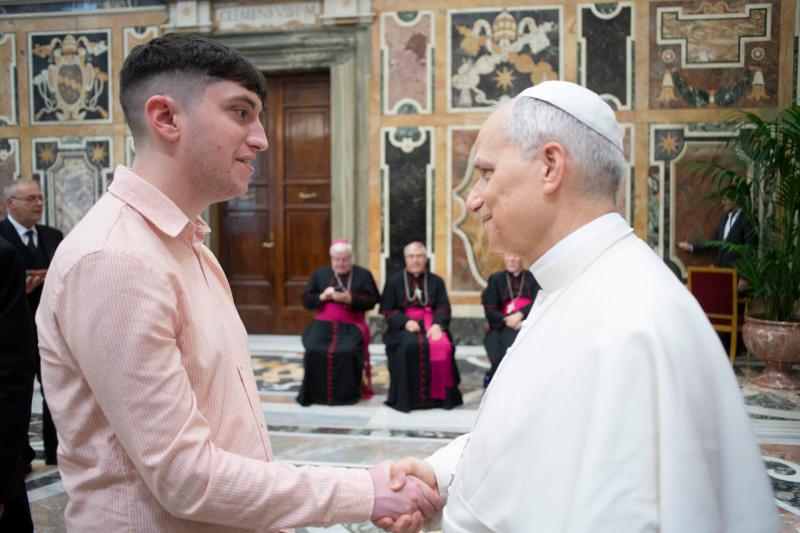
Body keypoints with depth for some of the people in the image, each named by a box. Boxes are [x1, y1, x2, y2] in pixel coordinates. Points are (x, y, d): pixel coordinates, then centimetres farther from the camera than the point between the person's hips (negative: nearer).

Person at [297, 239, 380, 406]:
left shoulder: (363, 274, 9)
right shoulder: (319, 273, 16)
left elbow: (371, 301, -1)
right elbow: (306, 300, 12)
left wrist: (350, 299, -15)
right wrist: (322, 297, -8)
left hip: (351, 325, -2)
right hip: (323, 323, 2)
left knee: (348, 352, -31)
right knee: (313, 351, -26)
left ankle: (346, 394, -13)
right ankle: (316, 393, -10)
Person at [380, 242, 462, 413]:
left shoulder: (436, 281, 16)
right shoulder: (394, 281, 12)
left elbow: (443, 308, 6)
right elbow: (387, 311, 4)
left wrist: (437, 324, -16)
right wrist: (406, 322, -14)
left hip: (430, 324, 2)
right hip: (403, 326, -1)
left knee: (442, 346, -30)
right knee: (410, 345, -34)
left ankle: (439, 395, -17)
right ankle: (408, 397, -25)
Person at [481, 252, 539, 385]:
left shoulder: (532, 278, 15)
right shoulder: (496, 279, 15)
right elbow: (490, 311, 6)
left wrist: (521, 314, -18)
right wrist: (507, 319, -14)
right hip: (503, 328, 0)